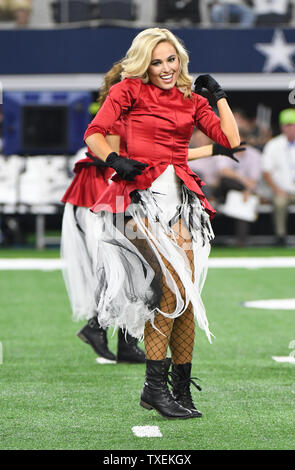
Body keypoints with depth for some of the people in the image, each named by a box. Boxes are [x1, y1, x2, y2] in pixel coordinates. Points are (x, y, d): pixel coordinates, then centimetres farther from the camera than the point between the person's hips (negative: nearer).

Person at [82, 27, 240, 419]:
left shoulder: (190, 100, 18)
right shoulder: (129, 90, 7)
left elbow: (231, 140, 10)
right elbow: (94, 133, -2)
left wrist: (219, 95, 15)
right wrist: (113, 159, -20)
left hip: (181, 196, 5)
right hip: (145, 194, -5)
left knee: (186, 293, -1)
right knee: (174, 284, -19)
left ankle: (182, 390, 6)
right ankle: (155, 386, -13)